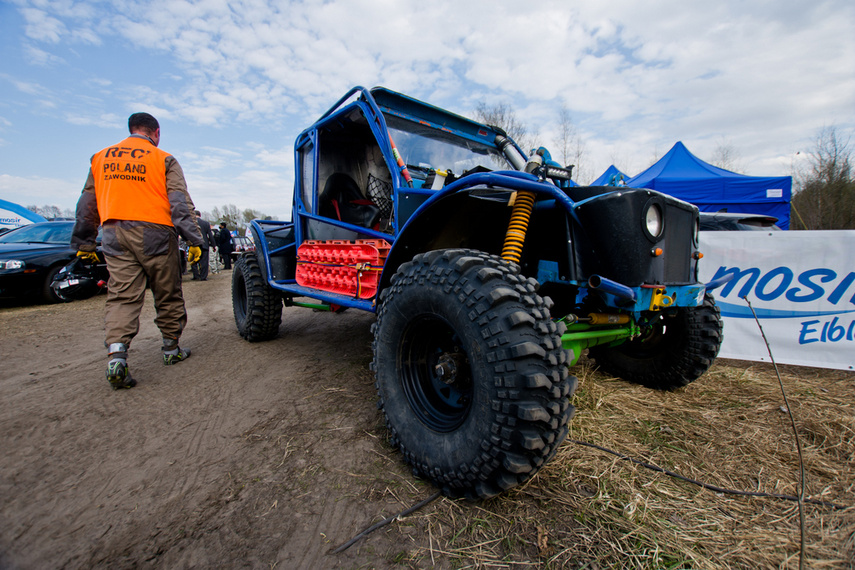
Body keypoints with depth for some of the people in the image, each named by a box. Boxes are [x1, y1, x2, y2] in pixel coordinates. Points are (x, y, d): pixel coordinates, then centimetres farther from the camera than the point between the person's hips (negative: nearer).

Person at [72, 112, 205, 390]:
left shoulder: (100, 158, 18)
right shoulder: (163, 159, 3)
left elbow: (87, 204, 20)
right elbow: (181, 204, -6)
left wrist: (84, 242, 26)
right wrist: (194, 240, -8)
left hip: (113, 234, 4)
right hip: (154, 232, -3)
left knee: (121, 296, 2)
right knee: (168, 295, 8)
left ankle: (116, 355, -15)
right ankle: (171, 349, 17)